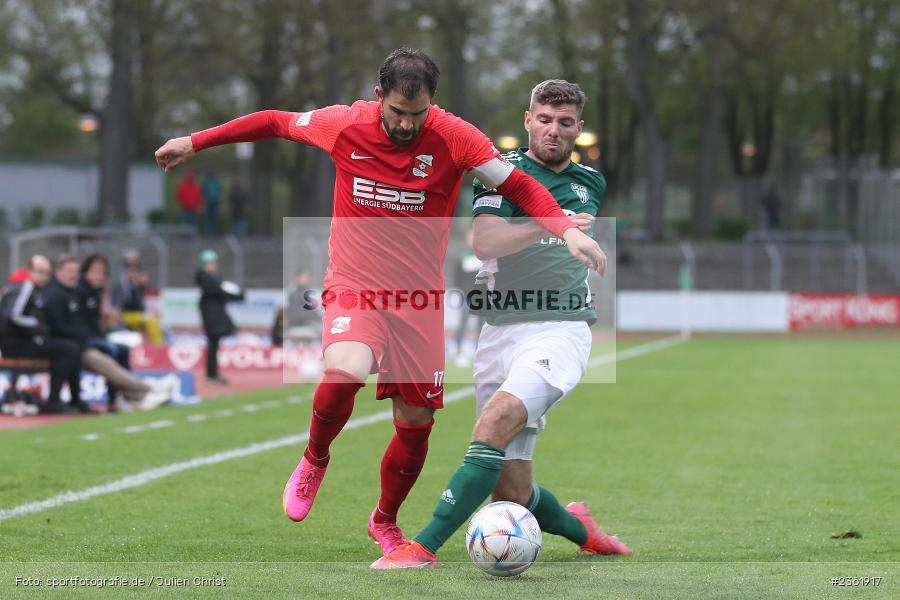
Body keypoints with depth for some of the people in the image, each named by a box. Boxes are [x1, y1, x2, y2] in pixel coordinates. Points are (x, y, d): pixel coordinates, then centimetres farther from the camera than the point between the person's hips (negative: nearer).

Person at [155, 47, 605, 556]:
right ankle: (315, 461, 0)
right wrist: (195, 143, 16)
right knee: (345, 372, -32)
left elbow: (519, 185, -11)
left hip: (420, 301, 1)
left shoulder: (453, 136, -10)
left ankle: (385, 522, 34)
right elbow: (276, 122, 9)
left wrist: (567, 230, -27)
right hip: (354, 289, -1)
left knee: (417, 426, 5)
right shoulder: (345, 124, -7)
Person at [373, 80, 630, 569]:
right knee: (511, 493, -4)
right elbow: (484, 242, -18)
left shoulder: (591, 184, 16)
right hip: (502, 330, 0)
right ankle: (578, 528, 29)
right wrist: (549, 226, -29)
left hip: (562, 329, 0)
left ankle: (425, 547, -30)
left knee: (497, 421, -29)